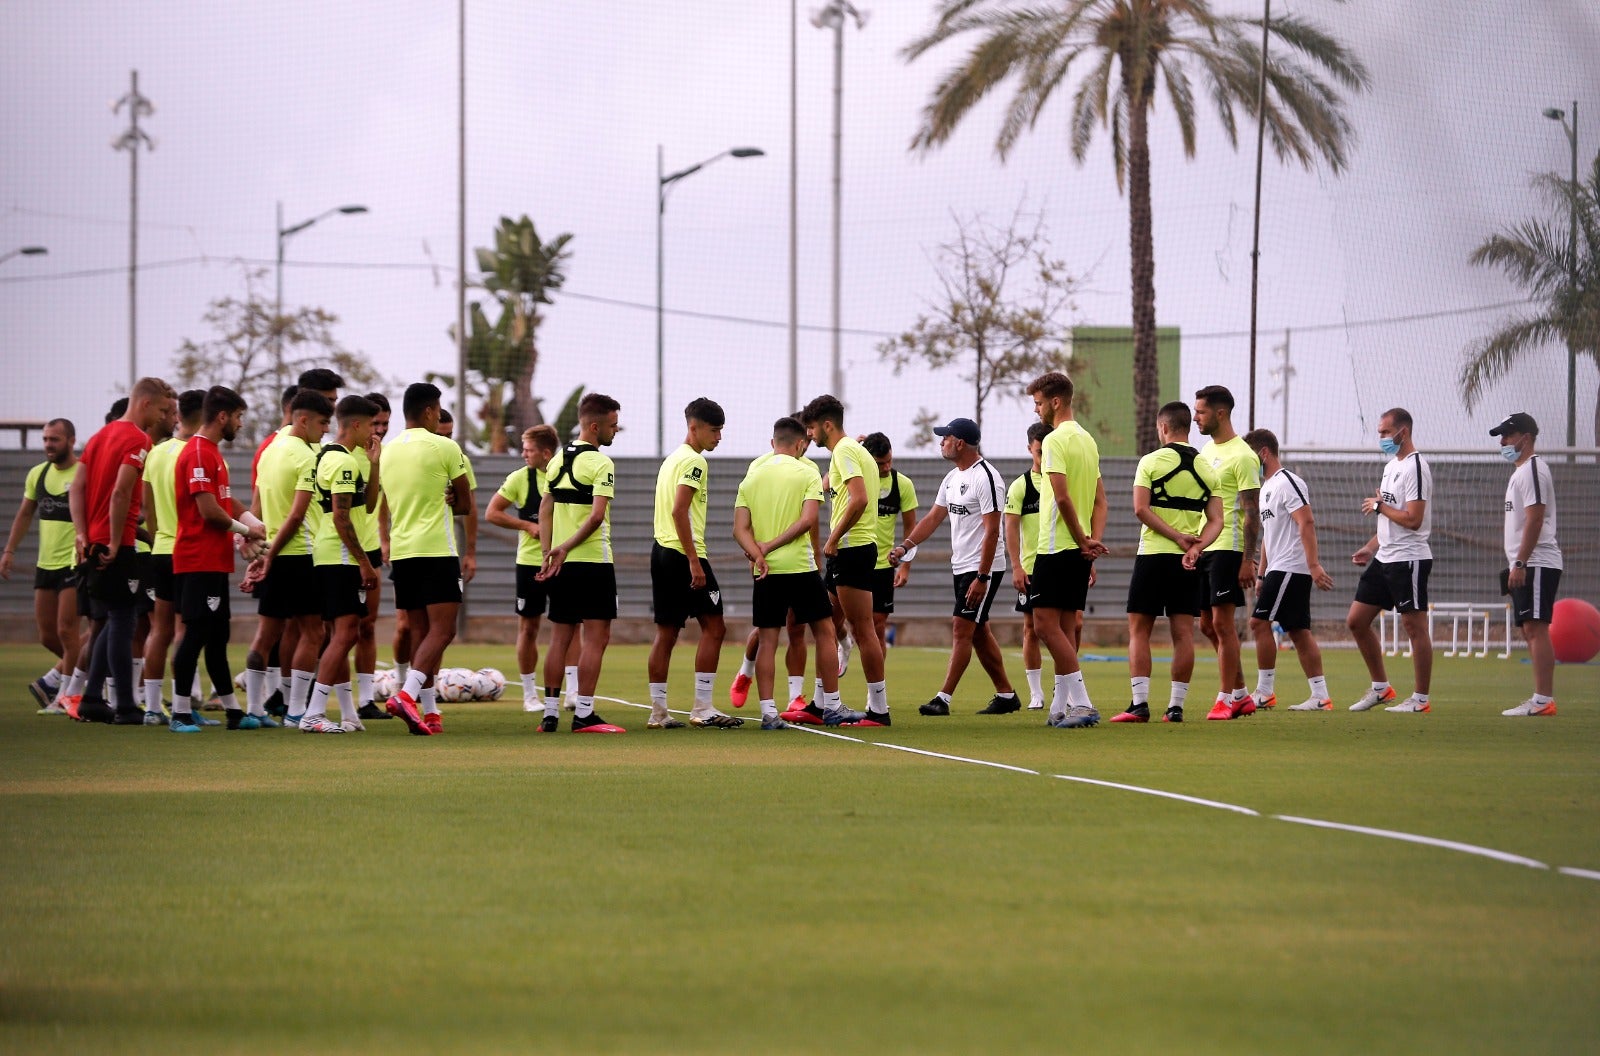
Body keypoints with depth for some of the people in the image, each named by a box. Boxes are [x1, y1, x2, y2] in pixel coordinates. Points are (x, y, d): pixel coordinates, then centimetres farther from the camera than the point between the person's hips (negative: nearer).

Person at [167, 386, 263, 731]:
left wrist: (253, 525, 3)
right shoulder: (198, 454, -15)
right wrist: (245, 530, -5)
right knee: (196, 633, -9)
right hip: (199, 559, -10)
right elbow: (209, 511, -20)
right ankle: (180, 713, -7)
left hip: (214, 561, 10)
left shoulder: (213, 454, 18)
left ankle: (232, 711, 17)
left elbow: (228, 502, 21)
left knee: (218, 634, 13)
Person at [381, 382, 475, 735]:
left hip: (401, 551, 6)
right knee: (442, 629, -7)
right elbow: (465, 503, 1)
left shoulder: (388, 452, 11)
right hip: (437, 550, -6)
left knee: (420, 632, 10)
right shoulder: (445, 448, -6)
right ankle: (408, 694, -25)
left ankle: (430, 712, 7)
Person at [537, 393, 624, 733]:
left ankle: (550, 712, 11)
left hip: (561, 563, 7)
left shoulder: (557, 460, 12)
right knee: (596, 636, -4)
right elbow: (597, 516, -20)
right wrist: (566, 548, -16)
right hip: (593, 561, -7)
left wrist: (548, 554, 8)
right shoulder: (600, 463, -11)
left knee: (561, 636, 11)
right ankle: (584, 714, -9)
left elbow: (545, 511, 11)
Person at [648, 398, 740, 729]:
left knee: (666, 633, 9)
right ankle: (702, 708, -9)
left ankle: (658, 711, 8)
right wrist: (694, 561, -20)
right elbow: (679, 511, -19)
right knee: (713, 627, -5)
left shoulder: (672, 459, 19)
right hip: (683, 553, -9)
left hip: (662, 552, 9)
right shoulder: (693, 461, -10)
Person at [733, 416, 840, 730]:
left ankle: (768, 712, -1)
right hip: (800, 566, -3)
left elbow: (740, 529, 1)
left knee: (767, 639, 5)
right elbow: (808, 519, -15)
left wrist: (758, 554, -11)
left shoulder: (751, 477, 8)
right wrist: (770, 546, -10)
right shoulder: (807, 473, -3)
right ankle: (832, 705, 13)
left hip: (766, 571, 3)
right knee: (824, 632, 10)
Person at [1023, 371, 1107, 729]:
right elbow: (1100, 500, 15)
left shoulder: (1056, 440, -13)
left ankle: (1081, 703, -16)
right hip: (1079, 551, 9)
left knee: (1046, 625, -9)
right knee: (1066, 629, 11)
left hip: (1056, 547, -9)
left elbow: (1063, 497, -20)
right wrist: (1092, 542, 4)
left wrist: (1083, 542, -12)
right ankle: (1061, 708, 12)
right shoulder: (1087, 440, 16)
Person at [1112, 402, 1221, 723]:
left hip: (1153, 554, -4)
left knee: (1139, 630, 3)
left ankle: (1140, 703, -5)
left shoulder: (1151, 462, -5)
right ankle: (1176, 705, 3)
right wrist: (1195, 546, -11)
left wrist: (1177, 537, -12)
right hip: (1188, 563, 4)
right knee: (1183, 633, 4)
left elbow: (1141, 509, -14)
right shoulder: (1206, 468, 8)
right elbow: (1216, 520, 2)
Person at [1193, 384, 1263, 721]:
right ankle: (1241, 695, 17)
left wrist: (1248, 560, -19)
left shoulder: (1242, 456, -11)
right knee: (1207, 625, 9)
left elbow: (1252, 512, -14)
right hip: (1202, 548, 9)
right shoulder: (1206, 451, 15)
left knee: (1222, 622, -8)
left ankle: (1226, 699, -3)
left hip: (1227, 548, -9)